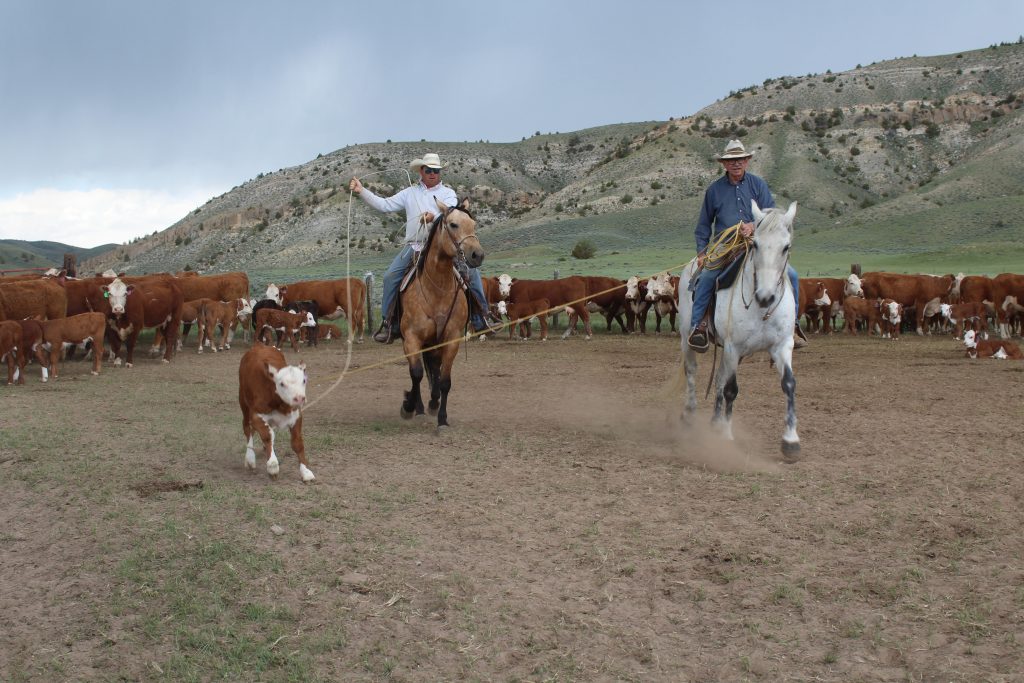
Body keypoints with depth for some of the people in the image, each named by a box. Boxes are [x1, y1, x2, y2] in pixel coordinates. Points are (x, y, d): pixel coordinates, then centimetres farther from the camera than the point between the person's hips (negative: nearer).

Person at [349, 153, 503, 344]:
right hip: (414, 246, 2)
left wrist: (434, 217, -31)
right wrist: (361, 191, 3)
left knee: (471, 270, -17)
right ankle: (388, 323, -4)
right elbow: (384, 205, 11)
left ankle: (482, 317, -6)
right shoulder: (410, 193, 15)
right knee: (390, 276, -14)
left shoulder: (448, 193, 8)